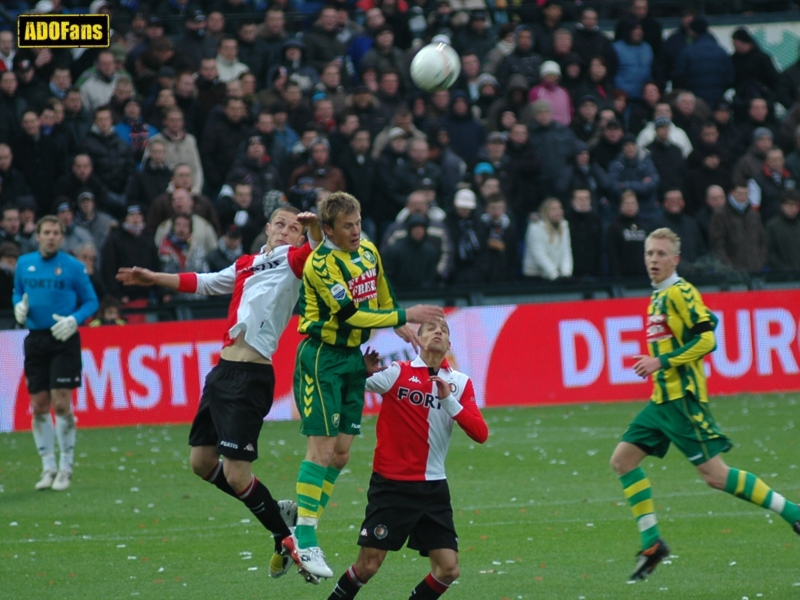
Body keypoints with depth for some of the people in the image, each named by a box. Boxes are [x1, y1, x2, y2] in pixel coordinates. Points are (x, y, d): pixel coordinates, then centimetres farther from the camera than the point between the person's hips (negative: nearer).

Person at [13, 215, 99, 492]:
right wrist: (19, 306, -1)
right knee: (39, 405, 3)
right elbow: (18, 293, 21)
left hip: (63, 340, -4)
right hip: (35, 339, 4)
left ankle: (65, 468, 1)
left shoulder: (73, 266, -3)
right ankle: (48, 467, 14)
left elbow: (91, 301, 2)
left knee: (61, 403, -10)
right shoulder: (24, 264, 9)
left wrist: (74, 320, -15)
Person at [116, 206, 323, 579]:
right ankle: (278, 511, 28)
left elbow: (317, 253, -24)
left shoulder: (292, 260, -2)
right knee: (202, 463, 15)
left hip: (250, 377, -8)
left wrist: (314, 227, -42)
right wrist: (152, 278, 38)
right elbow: (202, 283, 33)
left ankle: (288, 536, 10)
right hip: (223, 372, 8)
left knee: (235, 475, -10)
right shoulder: (247, 264, 19)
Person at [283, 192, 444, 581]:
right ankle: (304, 541, -9)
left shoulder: (368, 252, 7)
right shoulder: (321, 264, -18)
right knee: (322, 447, -11)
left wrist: (398, 328, 12)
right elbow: (351, 315, -23)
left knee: (341, 453, 5)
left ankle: (298, 522, 13)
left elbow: (381, 297, 23)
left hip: (355, 358, 8)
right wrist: (404, 316, -23)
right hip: (322, 356, -8)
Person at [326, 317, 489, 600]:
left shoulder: (459, 383, 4)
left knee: (448, 569, -5)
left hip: (433, 489, 3)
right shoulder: (397, 372, -5)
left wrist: (449, 400, -16)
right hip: (391, 484, -3)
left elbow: (480, 434, -5)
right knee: (367, 566, -4)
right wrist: (364, 367, -24)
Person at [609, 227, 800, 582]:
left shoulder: (679, 293, -12)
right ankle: (652, 542, 8)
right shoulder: (658, 296, 15)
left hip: (683, 398, -10)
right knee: (622, 460, 4)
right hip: (662, 399, 10)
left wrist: (661, 362, -19)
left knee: (715, 475, -10)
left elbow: (706, 339, -19)